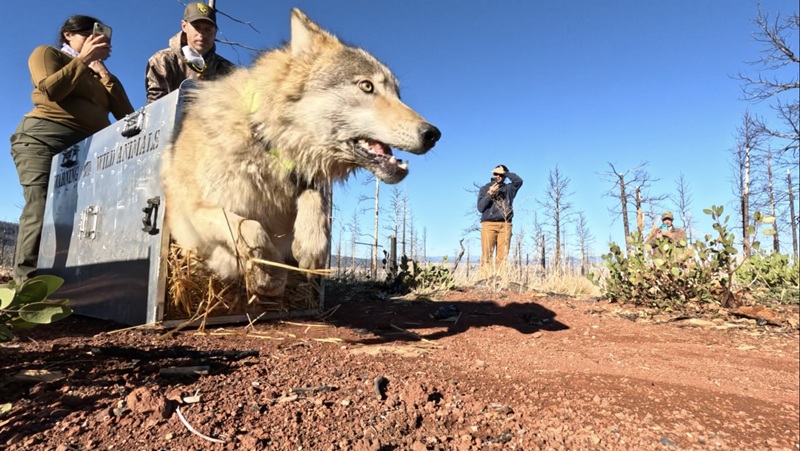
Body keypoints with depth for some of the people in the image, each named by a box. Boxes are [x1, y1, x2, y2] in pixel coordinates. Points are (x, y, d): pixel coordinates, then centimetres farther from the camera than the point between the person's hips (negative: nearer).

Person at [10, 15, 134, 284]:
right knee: (42, 209, -20)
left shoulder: (99, 75, 31)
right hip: (45, 138, -4)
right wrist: (83, 59, 3)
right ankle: (28, 283, -25)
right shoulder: (47, 53, 19)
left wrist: (104, 73, 14)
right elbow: (51, 90, -4)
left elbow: (127, 116, 15)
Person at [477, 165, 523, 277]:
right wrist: (489, 194, -7)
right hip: (488, 224, -1)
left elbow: (519, 181, 0)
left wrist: (504, 172, 1)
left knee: (502, 256, -7)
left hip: (505, 225, 1)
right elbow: (480, 207, 5)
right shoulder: (485, 188, 17)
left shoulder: (508, 188, 20)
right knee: (486, 255, -10)